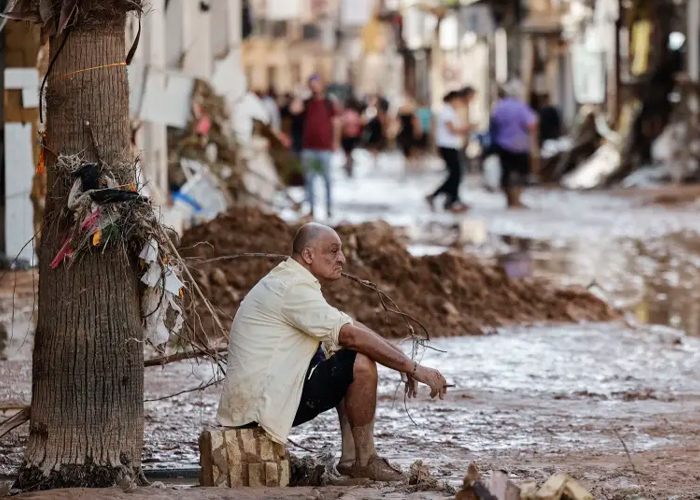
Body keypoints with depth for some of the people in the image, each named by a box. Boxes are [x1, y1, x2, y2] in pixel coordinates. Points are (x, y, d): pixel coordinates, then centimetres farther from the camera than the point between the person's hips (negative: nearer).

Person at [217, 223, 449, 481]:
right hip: (260, 407, -11)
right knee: (361, 364, -17)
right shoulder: (294, 288, -16)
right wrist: (414, 368, -19)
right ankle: (365, 461, -4)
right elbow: (351, 335, -23)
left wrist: (404, 366, 7)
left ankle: (351, 459, 9)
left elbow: (342, 332, 17)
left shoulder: (284, 282, 17)